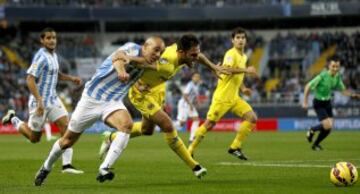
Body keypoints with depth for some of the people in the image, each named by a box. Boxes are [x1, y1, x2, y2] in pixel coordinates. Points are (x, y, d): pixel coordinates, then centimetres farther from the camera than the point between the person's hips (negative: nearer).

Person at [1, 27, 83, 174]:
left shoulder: (53, 55, 9)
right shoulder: (41, 57, -18)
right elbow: (30, 79, -23)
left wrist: (71, 78, 12)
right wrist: (39, 101, -28)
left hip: (53, 100, 8)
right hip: (40, 102, -8)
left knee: (66, 127, -9)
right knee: (34, 138, 6)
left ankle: (67, 165, -9)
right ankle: (13, 119, 31)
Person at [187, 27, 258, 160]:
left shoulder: (244, 57, 14)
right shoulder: (231, 54, -13)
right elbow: (227, 69, -33)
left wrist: (242, 88, 14)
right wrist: (246, 70, -33)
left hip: (234, 98, 8)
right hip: (222, 97, -8)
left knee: (252, 118, -5)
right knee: (209, 124, -6)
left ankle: (235, 147, 0)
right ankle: (191, 149, 9)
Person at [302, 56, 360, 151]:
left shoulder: (337, 77, -4)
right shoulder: (322, 76, -24)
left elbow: (343, 90, 9)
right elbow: (308, 87, -17)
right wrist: (305, 101, -18)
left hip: (328, 102, 7)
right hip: (319, 103, -7)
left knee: (328, 128, 5)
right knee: (327, 125, -19)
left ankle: (316, 144, 27)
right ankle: (312, 130, 11)